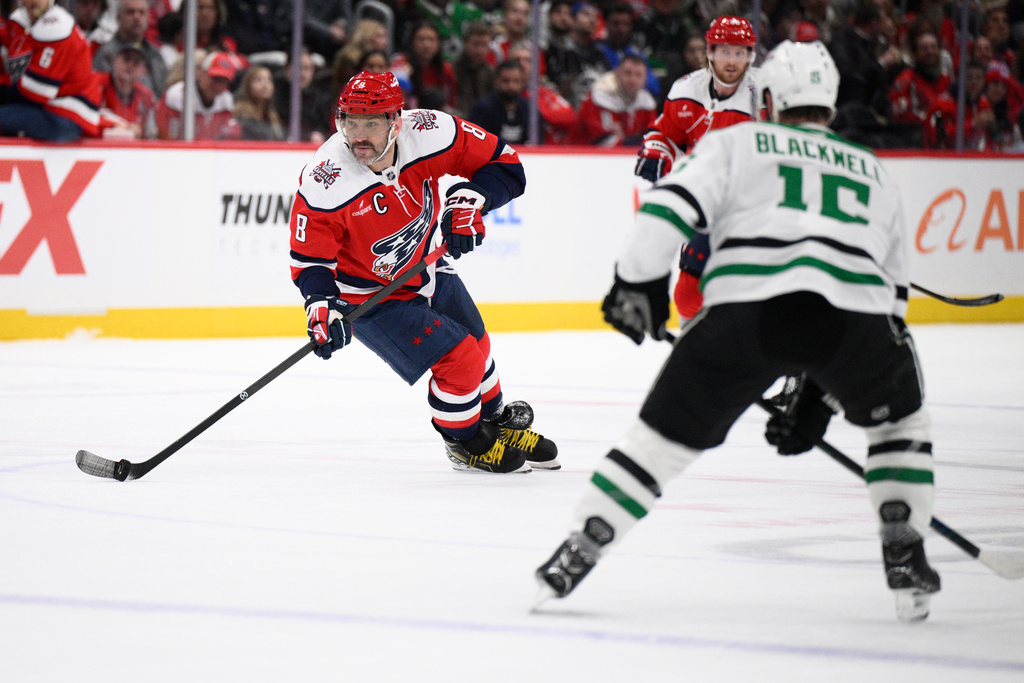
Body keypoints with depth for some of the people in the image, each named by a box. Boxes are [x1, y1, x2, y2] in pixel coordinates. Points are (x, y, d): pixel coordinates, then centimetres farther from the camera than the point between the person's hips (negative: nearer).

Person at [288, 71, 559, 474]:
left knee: (477, 348, 23)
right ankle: (463, 441, 16)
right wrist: (322, 306, -37)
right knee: (458, 362, -13)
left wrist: (468, 199, -30)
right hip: (372, 296, -5)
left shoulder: (429, 133, -25)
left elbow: (504, 164, -14)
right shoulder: (324, 184, -32)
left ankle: (496, 422, 53)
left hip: (430, 269, 5)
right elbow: (309, 259, -21)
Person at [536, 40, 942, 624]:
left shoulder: (737, 142, 25)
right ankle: (905, 556, 18)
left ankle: (582, 546, 11)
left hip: (747, 312, -1)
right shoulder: (875, 174, 33)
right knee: (897, 419, 29)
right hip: (854, 312, 1)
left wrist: (638, 282, 12)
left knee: (666, 434, 14)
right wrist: (818, 397, 34)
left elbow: (673, 203, 5)